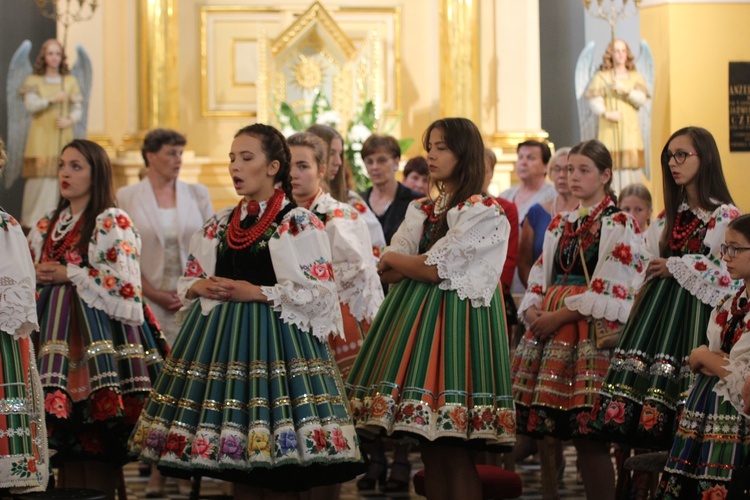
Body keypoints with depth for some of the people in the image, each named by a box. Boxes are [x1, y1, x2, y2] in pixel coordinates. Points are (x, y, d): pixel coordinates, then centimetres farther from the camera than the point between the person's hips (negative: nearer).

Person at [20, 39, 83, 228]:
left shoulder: (70, 81, 12)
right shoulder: (34, 81, 7)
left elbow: (78, 109, 8)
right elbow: (30, 104, -7)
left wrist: (70, 120, -11)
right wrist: (52, 100, -18)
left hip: (63, 137, 2)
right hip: (41, 138, -2)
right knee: (40, 177, -8)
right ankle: (33, 223, -5)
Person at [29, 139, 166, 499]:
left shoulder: (113, 223, -4)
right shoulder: (46, 225, 17)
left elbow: (125, 284, -13)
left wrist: (69, 274, -11)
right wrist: (37, 276, -1)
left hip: (97, 331, -6)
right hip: (57, 331, 6)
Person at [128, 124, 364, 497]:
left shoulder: (300, 224, -3)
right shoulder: (219, 224, 14)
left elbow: (320, 292, -9)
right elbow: (187, 281, 21)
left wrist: (258, 293, -14)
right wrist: (200, 287, -2)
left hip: (274, 337, -6)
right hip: (221, 336, 6)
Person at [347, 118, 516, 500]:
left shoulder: (483, 212, -5)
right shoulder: (420, 210, 17)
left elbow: (435, 271, -12)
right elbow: (388, 273, 7)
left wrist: (398, 260, 2)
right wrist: (427, 261, -8)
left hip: (455, 317, -7)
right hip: (415, 315, 7)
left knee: (452, 446, -10)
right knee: (427, 442, 6)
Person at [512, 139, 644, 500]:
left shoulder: (620, 226, -1)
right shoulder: (560, 224, 20)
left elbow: (607, 290, -10)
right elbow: (541, 276, 19)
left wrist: (559, 316, -14)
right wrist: (532, 310, -1)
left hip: (592, 330, -6)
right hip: (550, 326, 6)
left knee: (588, 435, -10)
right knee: (567, 430, 4)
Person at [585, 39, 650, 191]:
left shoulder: (635, 77, 16)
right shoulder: (602, 76, 8)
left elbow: (642, 99, 2)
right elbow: (594, 100, -3)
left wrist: (625, 90, -15)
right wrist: (606, 113, -21)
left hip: (630, 128, 2)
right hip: (610, 128, -2)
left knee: (631, 161, -7)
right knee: (610, 164, -12)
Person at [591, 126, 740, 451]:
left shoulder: (726, 217, -3)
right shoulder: (669, 216, 19)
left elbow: (728, 272, -14)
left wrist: (675, 267, -8)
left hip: (696, 312, -6)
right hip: (659, 311, 6)